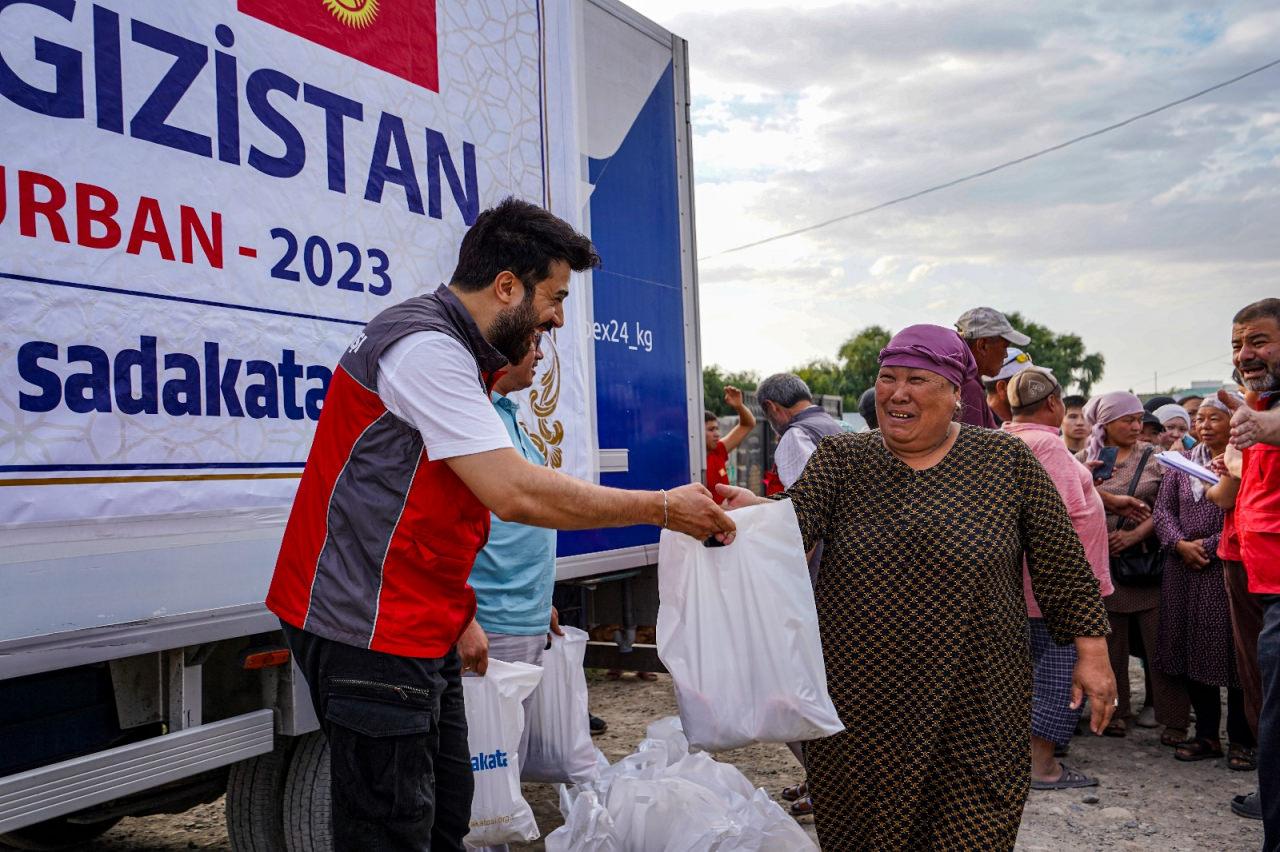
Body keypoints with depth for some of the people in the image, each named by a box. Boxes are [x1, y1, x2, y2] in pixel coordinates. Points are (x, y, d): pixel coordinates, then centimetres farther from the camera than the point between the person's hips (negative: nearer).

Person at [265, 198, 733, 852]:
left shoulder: (452, 351, 16)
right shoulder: (425, 345, -19)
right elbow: (513, 492, -26)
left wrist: (457, 615, 21)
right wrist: (663, 509, -18)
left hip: (419, 631, 10)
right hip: (371, 631, -10)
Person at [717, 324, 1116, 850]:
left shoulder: (1006, 460, 0)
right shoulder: (840, 459, 2)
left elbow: (1062, 565, 3)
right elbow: (795, 523, -15)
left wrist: (1092, 652, 1)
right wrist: (756, 512, -36)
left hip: (974, 715, -1)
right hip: (859, 710, 1)